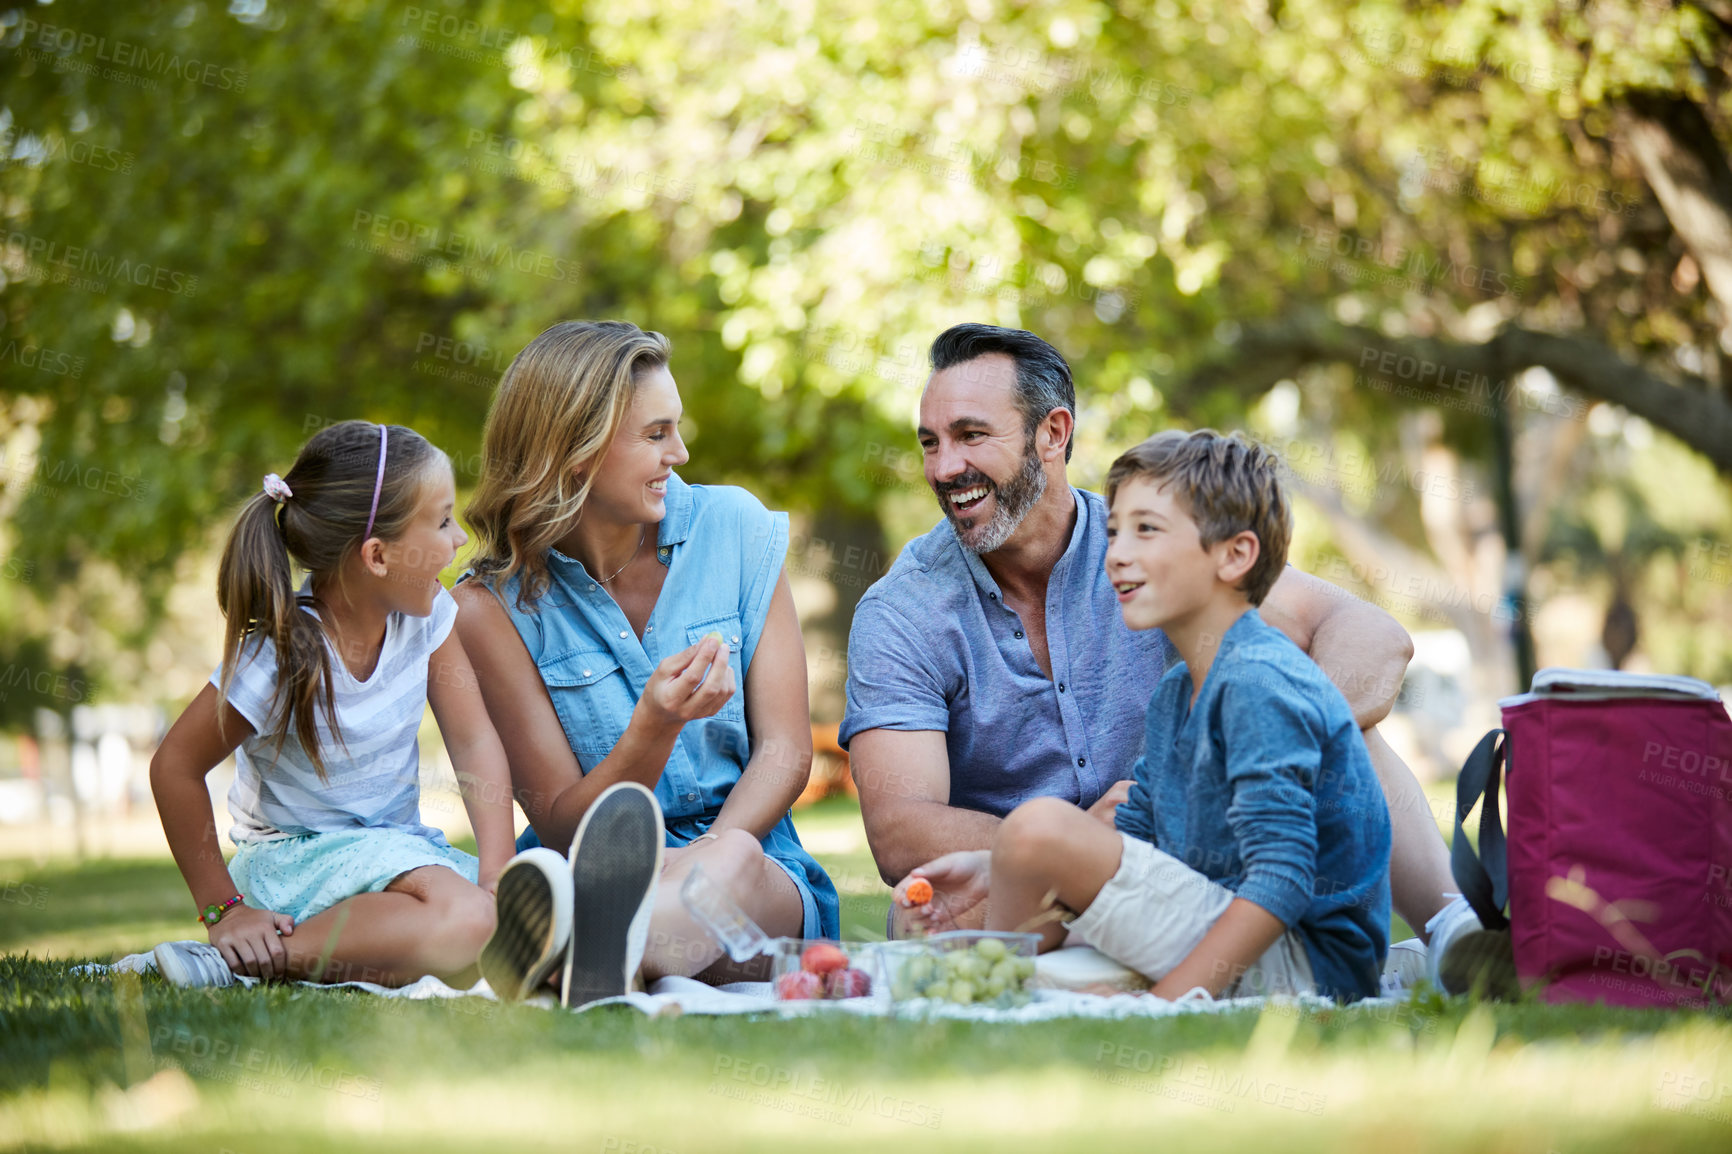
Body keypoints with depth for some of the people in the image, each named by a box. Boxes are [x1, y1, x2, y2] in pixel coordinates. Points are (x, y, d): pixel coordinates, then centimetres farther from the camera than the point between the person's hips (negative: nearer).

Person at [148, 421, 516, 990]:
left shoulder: (425, 614, -3)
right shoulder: (281, 658, -21)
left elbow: (474, 741, -3)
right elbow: (175, 767, -14)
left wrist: (498, 875, -15)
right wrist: (223, 910, -14)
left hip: (398, 849, 7)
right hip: (296, 860, -7)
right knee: (463, 924, -32)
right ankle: (239, 957, -26)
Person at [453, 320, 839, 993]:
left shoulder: (736, 529, 3)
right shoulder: (492, 607, -4)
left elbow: (784, 753, 1)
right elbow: (562, 829, -5)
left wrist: (697, 867, -20)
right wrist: (655, 727, -26)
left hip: (752, 882, 1)